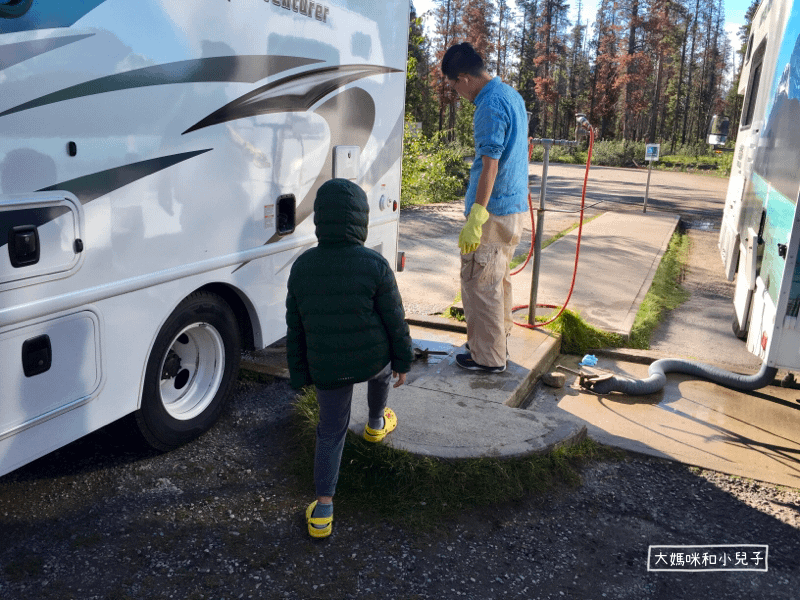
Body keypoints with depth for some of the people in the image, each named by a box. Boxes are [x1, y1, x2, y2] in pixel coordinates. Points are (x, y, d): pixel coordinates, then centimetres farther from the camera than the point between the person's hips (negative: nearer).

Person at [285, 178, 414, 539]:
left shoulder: (301, 267, -6)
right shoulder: (375, 266, -16)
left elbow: (295, 330, 1)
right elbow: (395, 321, -9)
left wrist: (299, 374, 12)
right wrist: (403, 361, 6)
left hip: (327, 369, 2)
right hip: (372, 359, -1)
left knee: (331, 433, 16)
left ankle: (323, 509, 13)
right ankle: (376, 424, 57)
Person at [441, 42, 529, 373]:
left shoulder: (490, 106, -18)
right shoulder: (512, 95, 12)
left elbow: (490, 166, -24)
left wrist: (474, 220, -25)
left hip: (492, 210, -10)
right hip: (515, 206, 10)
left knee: (479, 284, 0)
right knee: (498, 279, 20)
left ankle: (488, 357, 8)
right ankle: (499, 342, 32)